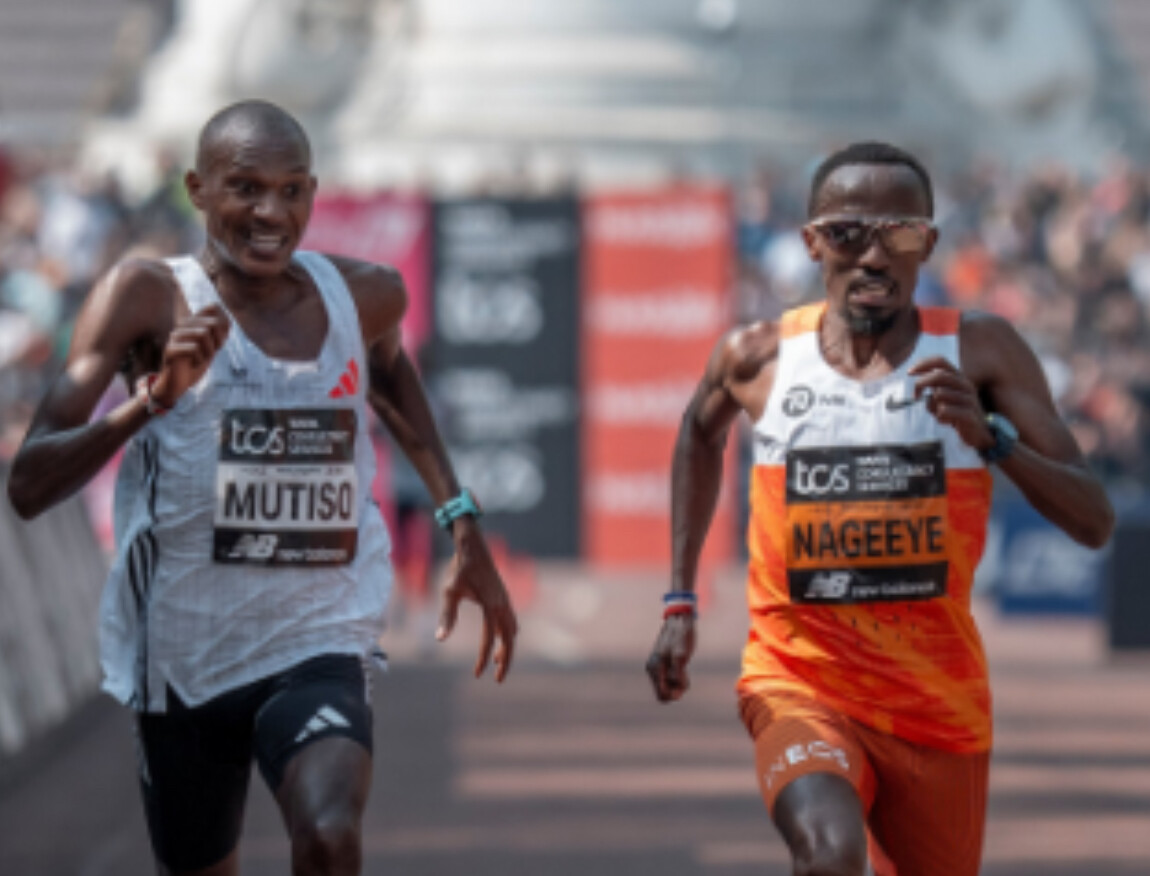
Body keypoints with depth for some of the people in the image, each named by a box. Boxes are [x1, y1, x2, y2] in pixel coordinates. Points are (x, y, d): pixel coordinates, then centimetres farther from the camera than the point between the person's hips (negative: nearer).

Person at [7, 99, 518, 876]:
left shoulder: (365, 297, 1)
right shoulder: (149, 299, -11)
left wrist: (462, 522, 24)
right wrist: (151, 402, -33)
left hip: (318, 646, 1)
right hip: (184, 658, -1)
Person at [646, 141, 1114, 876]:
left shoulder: (980, 354, -6)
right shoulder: (758, 359, -3)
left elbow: (1095, 523, -11)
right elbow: (703, 433, 22)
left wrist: (991, 438, -28)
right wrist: (681, 603, 18)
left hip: (939, 705, 2)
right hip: (800, 687, -2)